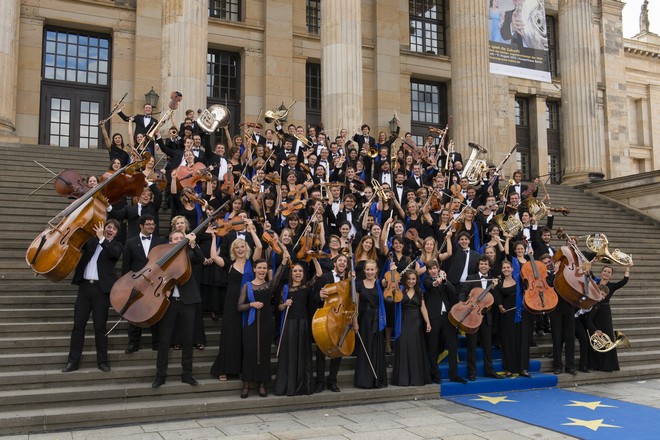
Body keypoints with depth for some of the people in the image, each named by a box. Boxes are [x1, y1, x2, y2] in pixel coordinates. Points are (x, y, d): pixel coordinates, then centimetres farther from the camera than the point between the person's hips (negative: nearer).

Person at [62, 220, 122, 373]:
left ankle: (102, 360, 12)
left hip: (102, 288, -3)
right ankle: (73, 361, 9)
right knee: (78, 325, 3)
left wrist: (101, 238, -20)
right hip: (85, 286, 3)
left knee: (100, 326, 2)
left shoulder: (117, 246, 5)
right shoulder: (91, 240, 15)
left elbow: (114, 253, -15)